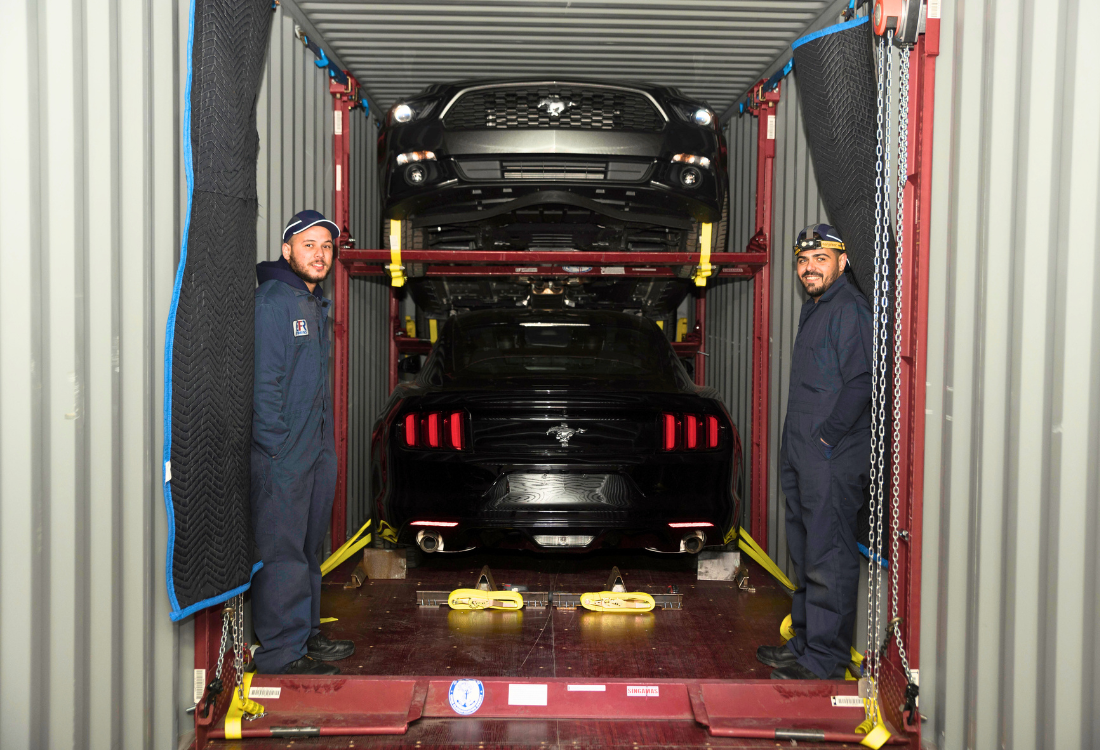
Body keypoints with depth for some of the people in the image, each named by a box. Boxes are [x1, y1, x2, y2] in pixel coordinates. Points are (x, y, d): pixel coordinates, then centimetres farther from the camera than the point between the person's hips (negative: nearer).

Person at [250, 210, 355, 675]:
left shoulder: (315, 304, 17)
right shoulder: (271, 301, -12)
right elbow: (263, 382, -17)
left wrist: (327, 441, 16)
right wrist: (278, 449, -19)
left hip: (317, 449, 9)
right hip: (282, 455, -9)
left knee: (306, 548, 17)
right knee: (282, 552, -3)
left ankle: (305, 635, 28)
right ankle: (281, 651, 5)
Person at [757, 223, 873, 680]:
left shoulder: (850, 310, -12)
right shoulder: (813, 309, 19)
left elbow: (861, 384, -20)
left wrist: (826, 436, -18)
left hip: (833, 458, -10)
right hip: (801, 455, 10)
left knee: (829, 559, -4)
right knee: (805, 555, 17)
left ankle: (825, 659, 3)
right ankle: (804, 642, 29)